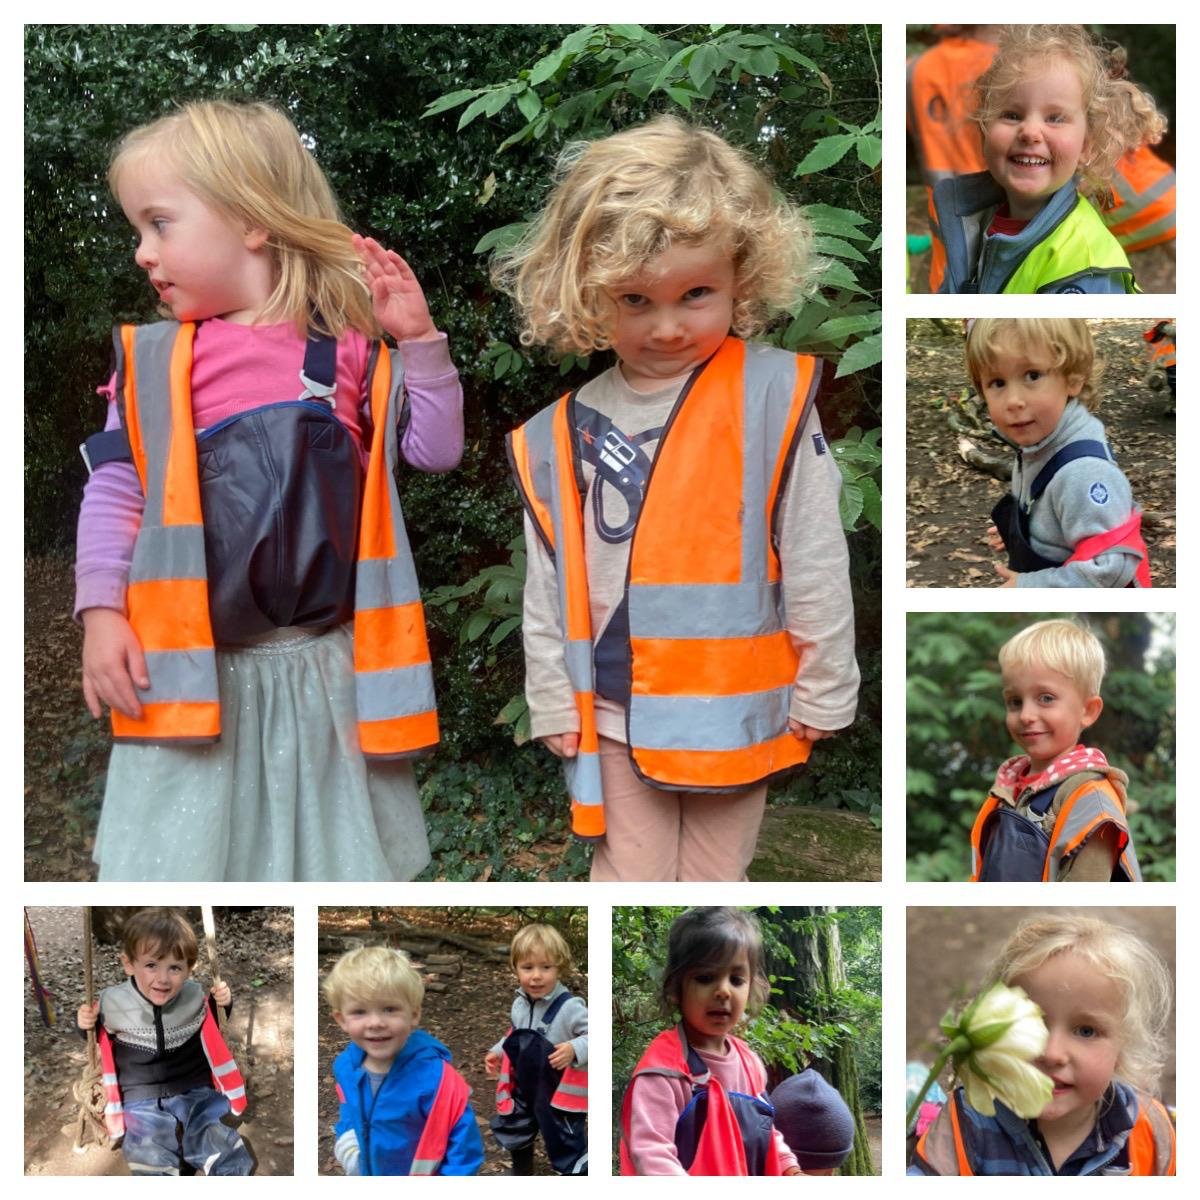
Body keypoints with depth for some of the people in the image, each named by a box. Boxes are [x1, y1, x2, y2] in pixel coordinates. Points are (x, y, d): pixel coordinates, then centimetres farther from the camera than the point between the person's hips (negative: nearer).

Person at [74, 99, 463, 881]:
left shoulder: (350, 353, 3)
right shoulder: (151, 359, 3)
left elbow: (436, 452, 3)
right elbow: (114, 489, 3)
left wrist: (420, 341, -6)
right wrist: (102, 611, -5)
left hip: (325, 666, 0)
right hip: (192, 666, 0)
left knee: (338, 852, 13)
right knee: (181, 852, 7)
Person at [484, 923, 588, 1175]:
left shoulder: (569, 1007, -26)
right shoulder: (519, 1005, -2)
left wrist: (575, 1049, -42)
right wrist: (498, 1052, 3)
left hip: (560, 1095, -7)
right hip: (524, 1090, 7)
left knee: (568, 1148, 4)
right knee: (513, 1132, 27)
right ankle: (521, 1172, 55)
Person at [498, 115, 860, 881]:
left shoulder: (774, 399, -10)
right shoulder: (560, 435, -2)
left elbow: (817, 560, -6)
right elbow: (547, 586, 4)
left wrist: (823, 690, -3)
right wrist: (553, 701, 4)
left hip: (735, 709, -1)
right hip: (613, 713, 2)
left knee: (717, 876, 16)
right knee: (629, 878, 14)